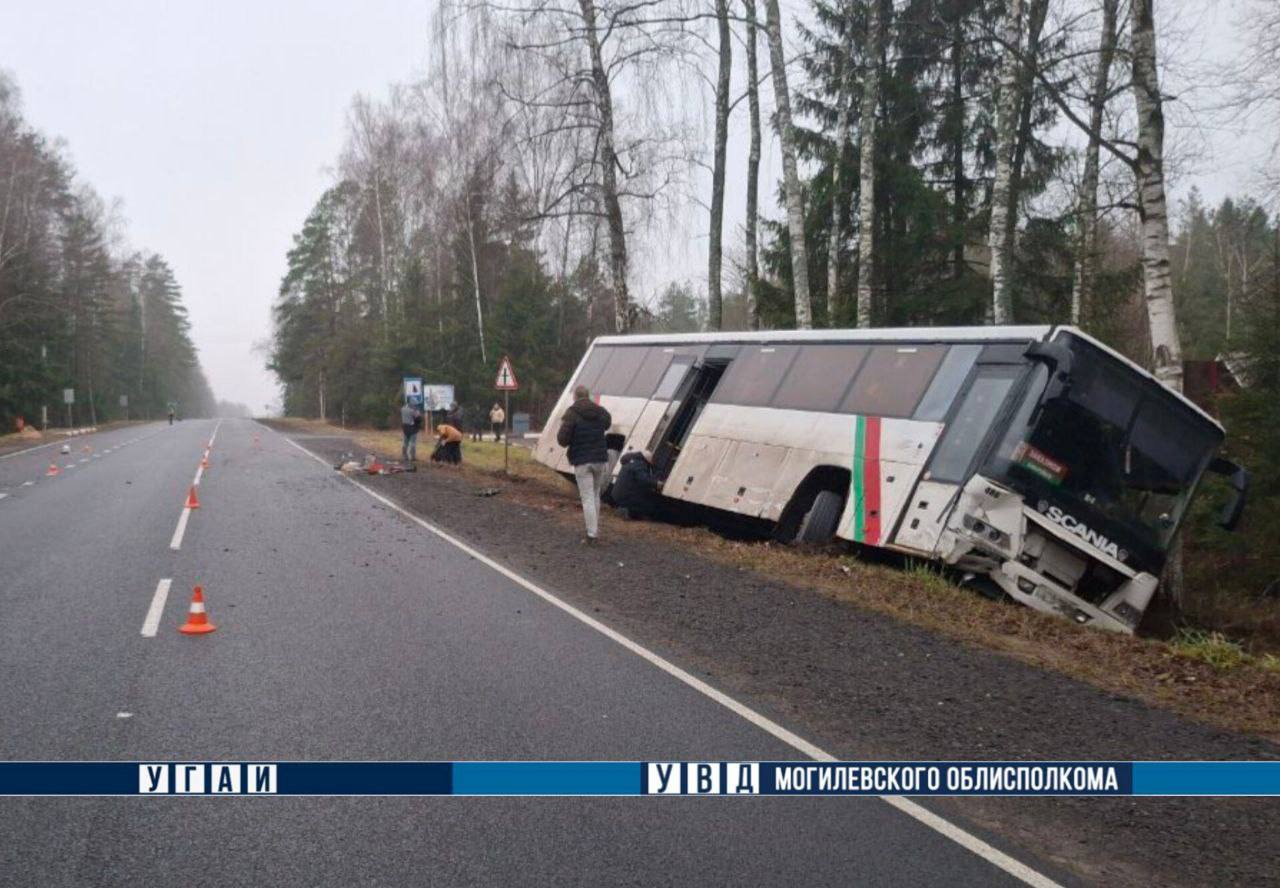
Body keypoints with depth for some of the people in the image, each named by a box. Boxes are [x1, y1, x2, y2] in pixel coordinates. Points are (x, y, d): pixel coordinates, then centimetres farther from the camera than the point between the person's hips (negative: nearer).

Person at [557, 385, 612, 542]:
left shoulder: (571, 413, -10)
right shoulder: (601, 412, 6)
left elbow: (562, 440, -15)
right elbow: (608, 422, 29)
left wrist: (563, 427, 5)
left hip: (582, 462, -4)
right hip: (600, 459, 4)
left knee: (587, 498, -2)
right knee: (595, 495, 19)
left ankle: (592, 534, -6)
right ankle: (595, 528, 24)